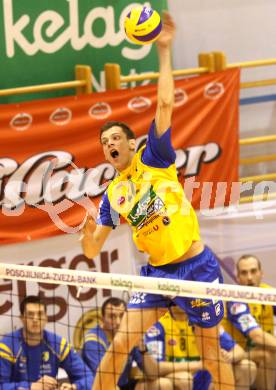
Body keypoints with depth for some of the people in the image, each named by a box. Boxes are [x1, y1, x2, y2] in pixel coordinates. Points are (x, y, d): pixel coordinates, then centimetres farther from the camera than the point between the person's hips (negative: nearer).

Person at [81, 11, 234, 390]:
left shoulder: (152, 158, -2)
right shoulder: (112, 195, 8)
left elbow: (165, 104, -14)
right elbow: (92, 251, 8)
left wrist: (164, 51, -15)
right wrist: (87, 232, -15)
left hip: (196, 266, -4)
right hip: (157, 271, 4)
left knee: (211, 352, 4)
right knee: (121, 343, -6)